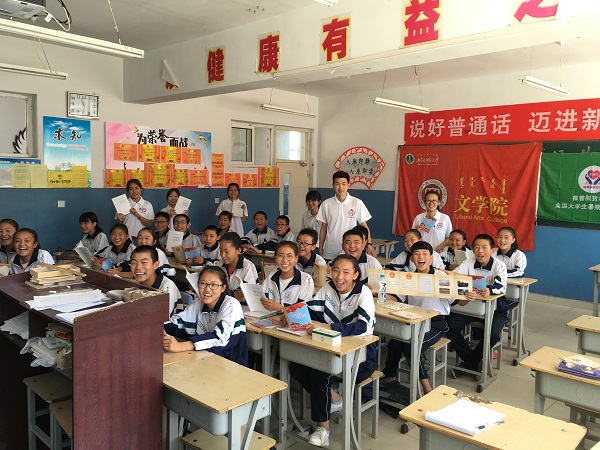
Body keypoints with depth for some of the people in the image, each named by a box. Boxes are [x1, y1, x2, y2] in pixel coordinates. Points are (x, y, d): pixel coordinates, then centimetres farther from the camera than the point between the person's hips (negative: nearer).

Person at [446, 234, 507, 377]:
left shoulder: (499, 265, -12)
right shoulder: (469, 261, -7)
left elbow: (501, 286, -31)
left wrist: (489, 290, -55)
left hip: (495, 308, -2)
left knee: (493, 334, -29)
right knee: (450, 326, -17)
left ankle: (470, 362, -2)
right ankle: (474, 361, 2)